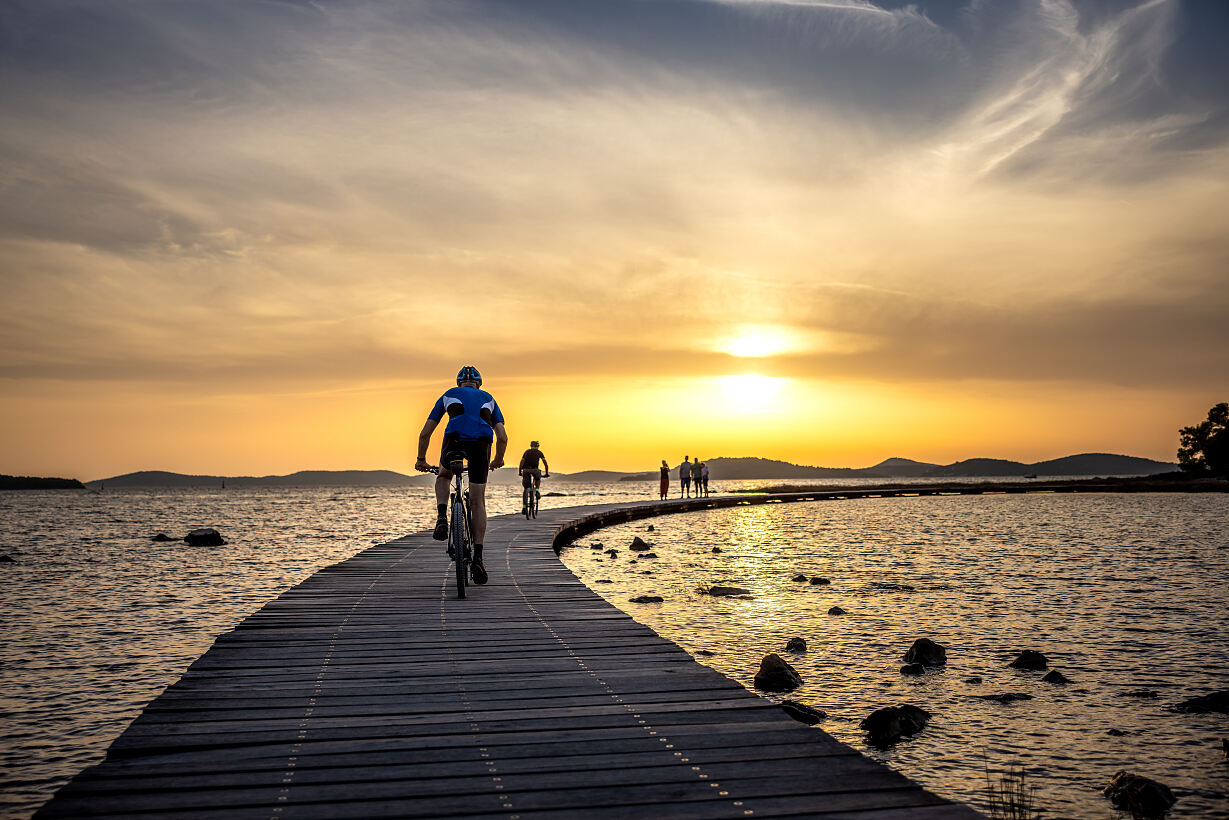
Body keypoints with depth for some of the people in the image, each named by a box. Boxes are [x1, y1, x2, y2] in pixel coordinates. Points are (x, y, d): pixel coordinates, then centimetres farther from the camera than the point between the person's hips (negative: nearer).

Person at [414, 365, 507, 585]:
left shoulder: (449, 394, 31)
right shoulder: (488, 399, 33)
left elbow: (425, 434, 27)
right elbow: (502, 437, 23)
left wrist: (421, 459, 41)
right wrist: (498, 460, 41)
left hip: (455, 439, 0)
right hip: (481, 443, 1)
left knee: (443, 476, 32)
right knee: (478, 502, 9)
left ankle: (442, 518, 7)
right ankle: (478, 558, 0)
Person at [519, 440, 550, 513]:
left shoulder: (527, 451, 23)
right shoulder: (539, 452, 18)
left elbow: (521, 463, 17)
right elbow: (545, 464, 14)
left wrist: (519, 472, 23)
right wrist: (547, 473, 22)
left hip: (526, 470, 2)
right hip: (535, 470, -2)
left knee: (526, 489, 12)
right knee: (538, 479, 34)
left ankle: (524, 507, 4)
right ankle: (537, 490, 4)